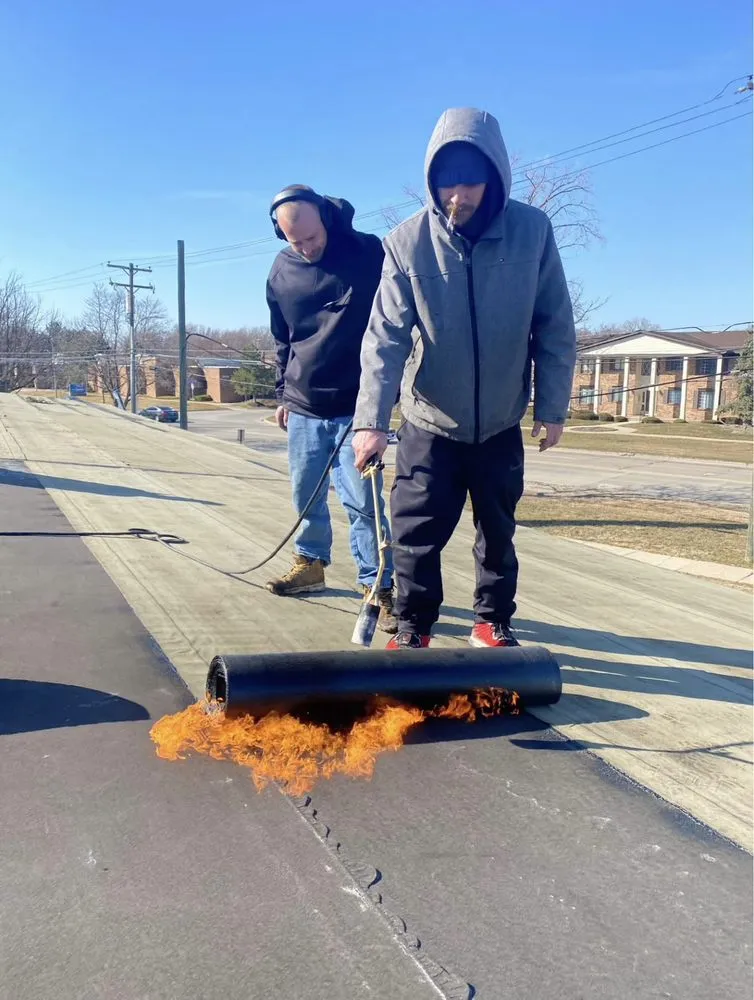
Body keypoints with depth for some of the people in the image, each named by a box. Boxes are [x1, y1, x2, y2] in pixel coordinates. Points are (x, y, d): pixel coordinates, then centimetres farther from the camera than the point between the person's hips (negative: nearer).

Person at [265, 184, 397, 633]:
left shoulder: (368, 252, -7)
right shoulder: (281, 269, 6)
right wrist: (283, 394, 18)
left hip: (356, 407, -4)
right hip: (303, 408, 5)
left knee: (362, 500, -8)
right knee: (306, 494, 13)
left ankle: (379, 587, -1)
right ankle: (311, 563, 32)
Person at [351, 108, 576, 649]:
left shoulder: (533, 230, -11)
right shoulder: (408, 241, -14)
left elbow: (555, 328, -4)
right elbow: (385, 337, -18)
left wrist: (552, 407, -4)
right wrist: (371, 419, -28)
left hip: (502, 423, 1)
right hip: (429, 422, -1)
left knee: (498, 533, 14)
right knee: (416, 535, 1)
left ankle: (493, 622, 33)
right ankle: (413, 627, 20)